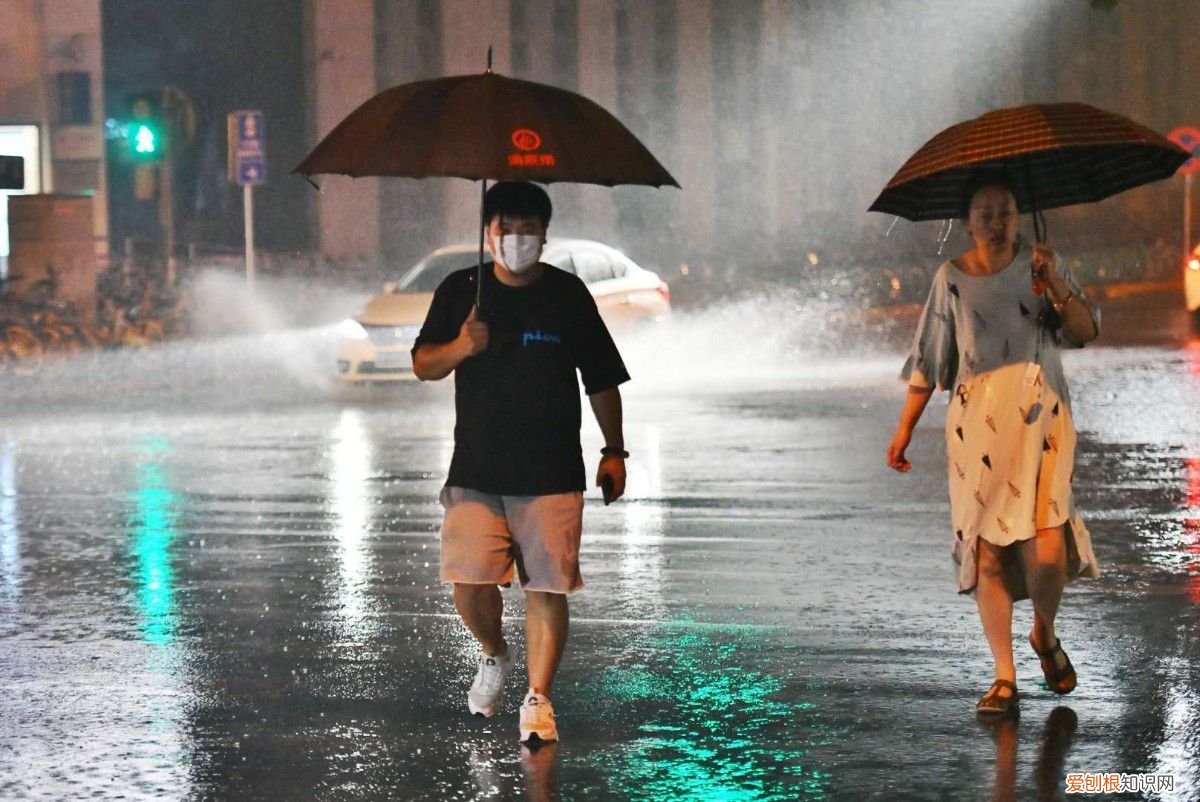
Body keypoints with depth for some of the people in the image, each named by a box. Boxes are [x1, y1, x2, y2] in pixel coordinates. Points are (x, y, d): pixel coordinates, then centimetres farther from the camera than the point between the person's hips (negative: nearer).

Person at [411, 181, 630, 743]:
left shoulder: (568, 295, 4)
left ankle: (537, 698, 3)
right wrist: (460, 348, -11)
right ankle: (494, 655, 22)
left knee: (547, 586, -6)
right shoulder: (460, 291, 7)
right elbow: (422, 365, 10)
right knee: (469, 580, -8)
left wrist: (614, 452, 6)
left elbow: (601, 380, 10)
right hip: (475, 471, 1)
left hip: (552, 473, -1)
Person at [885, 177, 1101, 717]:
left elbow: (1086, 332, -3)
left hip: (1041, 416, -1)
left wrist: (1056, 286, -18)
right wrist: (905, 428, 11)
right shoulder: (952, 278, 8)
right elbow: (927, 360, 13)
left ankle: (1045, 634, 18)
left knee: (1046, 548, -14)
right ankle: (1004, 677, 6)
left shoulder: (1043, 266, 7)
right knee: (986, 548, -4)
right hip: (977, 423, 1)